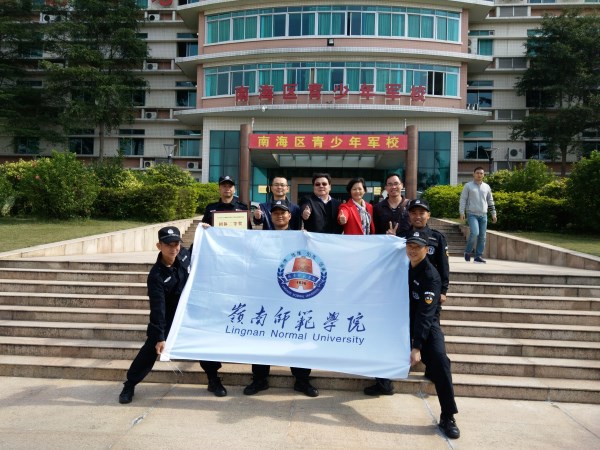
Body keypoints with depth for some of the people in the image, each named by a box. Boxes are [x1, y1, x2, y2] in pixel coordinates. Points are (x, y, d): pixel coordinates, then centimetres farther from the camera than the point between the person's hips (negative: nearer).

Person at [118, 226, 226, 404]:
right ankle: (129, 385, 12)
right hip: (167, 317, -4)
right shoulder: (156, 275, -28)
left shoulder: (185, 254, -14)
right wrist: (159, 336, -35)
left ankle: (214, 380, 19)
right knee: (151, 348, -5)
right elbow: (157, 308, -31)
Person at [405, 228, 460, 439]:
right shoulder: (403, 266, 2)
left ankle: (447, 417, -18)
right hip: (403, 319, 7)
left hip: (428, 324, -7)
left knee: (439, 360, -27)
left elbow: (425, 314, -28)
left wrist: (417, 347, -34)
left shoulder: (430, 275, -21)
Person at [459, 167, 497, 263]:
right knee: (474, 233, -20)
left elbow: (490, 201, 18)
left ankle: (478, 256, 10)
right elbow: (463, 199, -2)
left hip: (483, 215, 4)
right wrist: (462, 212, -10)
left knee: (482, 236, 2)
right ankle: (468, 251, 1)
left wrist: (493, 214, 13)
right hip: (472, 214, -4)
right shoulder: (468, 186, 2)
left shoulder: (487, 187, 14)